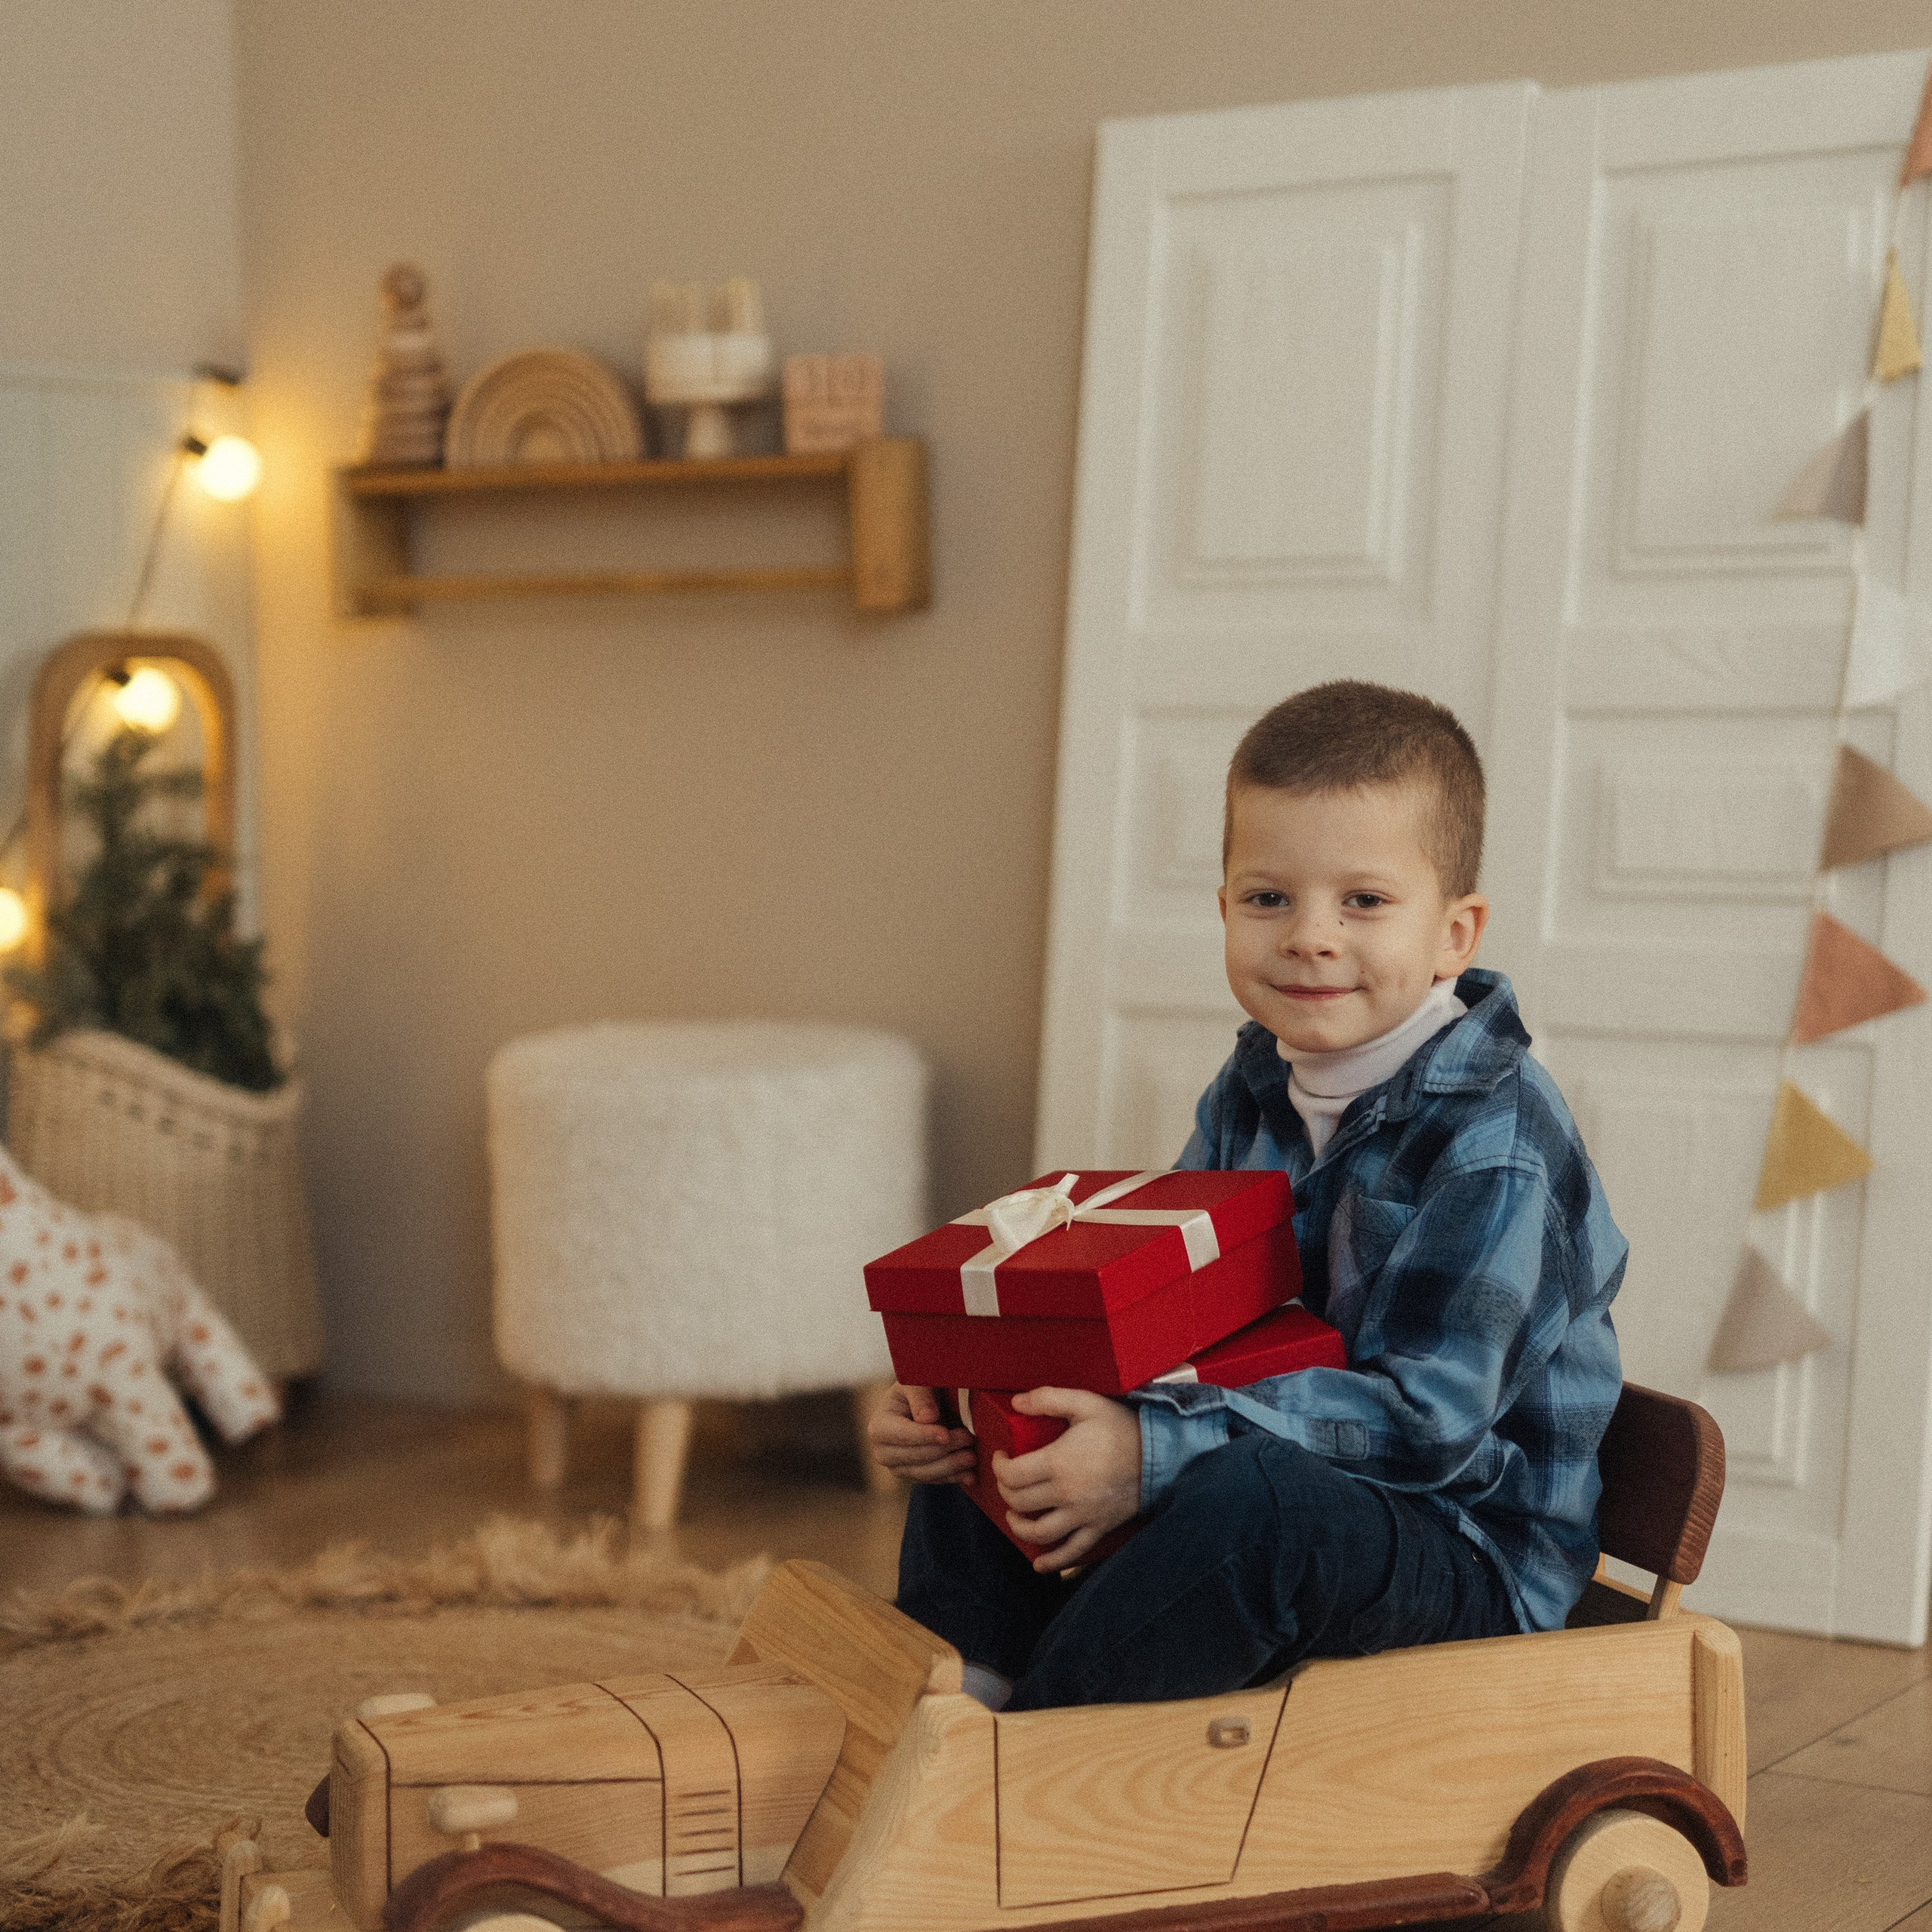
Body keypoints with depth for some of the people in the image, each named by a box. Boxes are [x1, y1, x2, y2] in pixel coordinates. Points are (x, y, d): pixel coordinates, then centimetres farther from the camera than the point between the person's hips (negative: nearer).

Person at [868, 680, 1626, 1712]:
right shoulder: (1251, 1094, 5)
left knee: (1251, 1490, -39)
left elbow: (1425, 1414, -28)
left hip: (1469, 1558, -8)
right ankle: (959, 1684, -10)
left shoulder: (1493, 1141, -21)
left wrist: (1153, 1453, -36)